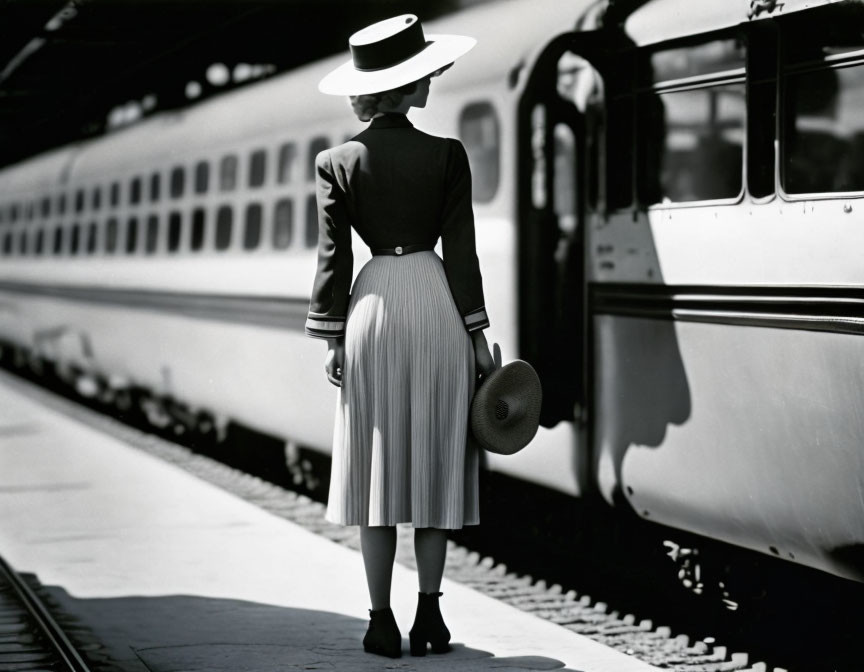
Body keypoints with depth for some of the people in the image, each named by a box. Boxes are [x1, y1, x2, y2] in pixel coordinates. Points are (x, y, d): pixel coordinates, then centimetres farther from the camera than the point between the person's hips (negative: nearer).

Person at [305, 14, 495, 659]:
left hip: (373, 305, 1)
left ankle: (383, 623, 6)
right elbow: (461, 249, -4)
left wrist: (333, 339, 6)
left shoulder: (337, 163, 0)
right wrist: (477, 334, 1)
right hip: (436, 306, -1)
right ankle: (429, 617, 11)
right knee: (435, 466, 7)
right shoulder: (446, 156, -5)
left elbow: (334, 256, 1)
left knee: (379, 469, 6)